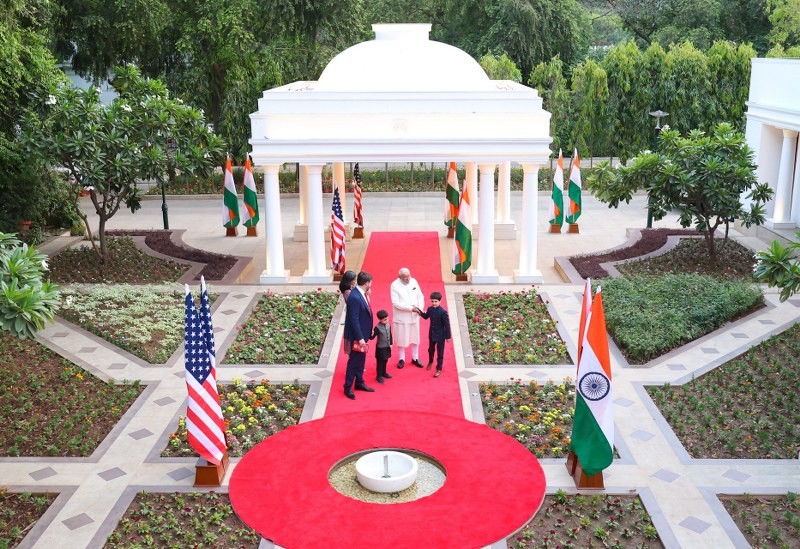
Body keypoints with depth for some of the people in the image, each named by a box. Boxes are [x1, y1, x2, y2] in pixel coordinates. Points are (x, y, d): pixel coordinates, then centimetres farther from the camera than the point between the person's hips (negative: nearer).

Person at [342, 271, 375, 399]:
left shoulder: (361, 294, 3)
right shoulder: (354, 297, -27)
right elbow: (354, 320, -26)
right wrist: (360, 338, -24)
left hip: (363, 334, 9)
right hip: (357, 336, -9)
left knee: (361, 360, 20)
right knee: (354, 361, 2)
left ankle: (359, 383, 34)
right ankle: (348, 387, 14)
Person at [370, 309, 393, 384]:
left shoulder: (388, 325, -3)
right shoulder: (377, 328, -21)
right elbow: (372, 337, -19)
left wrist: (390, 344, 12)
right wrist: (371, 335, -40)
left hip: (387, 347, 6)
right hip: (380, 348, -6)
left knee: (385, 361, 20)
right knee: (380, 362, 4)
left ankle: (384, 373, 37)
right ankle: (379, 376, 15)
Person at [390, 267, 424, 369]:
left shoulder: (414, 282, -2)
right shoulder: (395, 285, -15)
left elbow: (420, 296, 3)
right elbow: (396, 303, -19)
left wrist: (420, 308, -14)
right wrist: (410, 308, -24)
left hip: (414, 316, 4)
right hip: (401, 317, -4)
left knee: (415, 338, 14)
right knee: (401, 339, 8)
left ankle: (415, 358, 29)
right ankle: (401, 359, 25)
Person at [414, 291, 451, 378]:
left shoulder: (443, 312, -24)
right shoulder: (430, 309, -7)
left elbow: (447, 325, -17)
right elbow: (426, 316, 15)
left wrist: (448, 337, -12)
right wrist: (419, 312, -2)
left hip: (440, 335, -6)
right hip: (432, 334, 6)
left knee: (440, 353, 7)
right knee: (431, 349, 25)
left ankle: (439, 369, 21)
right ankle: (430, 362, 51)